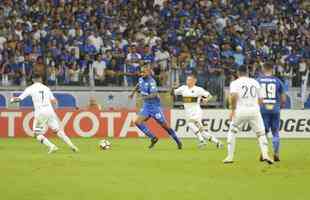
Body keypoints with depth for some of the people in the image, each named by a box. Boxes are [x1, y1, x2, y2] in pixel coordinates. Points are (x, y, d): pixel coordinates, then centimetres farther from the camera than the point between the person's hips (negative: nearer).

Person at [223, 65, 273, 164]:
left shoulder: (235, 83, 2)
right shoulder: (255, 82, 13)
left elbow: (234, 95, -17)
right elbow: (260, 99, 16)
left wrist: (233, 109, -10)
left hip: (240, 110, -2)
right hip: (254, 110, 2)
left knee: (232, 132, 17)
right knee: (261, 133, 6)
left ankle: (230, 157, 13)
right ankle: (265, 155, -14)